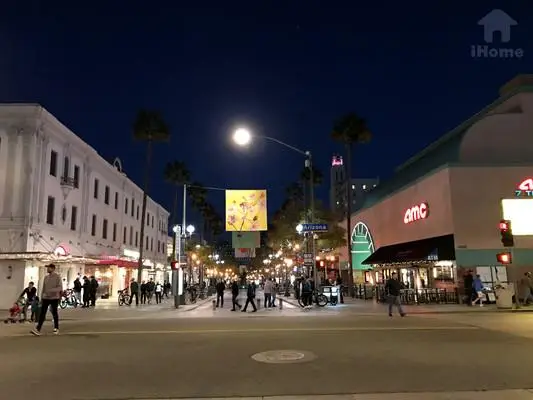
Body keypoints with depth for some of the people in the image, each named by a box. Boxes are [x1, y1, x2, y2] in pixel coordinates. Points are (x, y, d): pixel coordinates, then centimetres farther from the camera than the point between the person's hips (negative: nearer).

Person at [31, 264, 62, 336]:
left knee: (54, 313, 6)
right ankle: (38, 329, -6)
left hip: (54, 298, -4)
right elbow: (44, 288, 17)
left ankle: (56, 328, 20)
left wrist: (51, 291, -26)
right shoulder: (46, 277, 10)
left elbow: (60, 287, -14)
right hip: (45, 298, 5)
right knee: (42, 313, -4)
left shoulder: (57, 277, -8)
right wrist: (43, 296, 15)